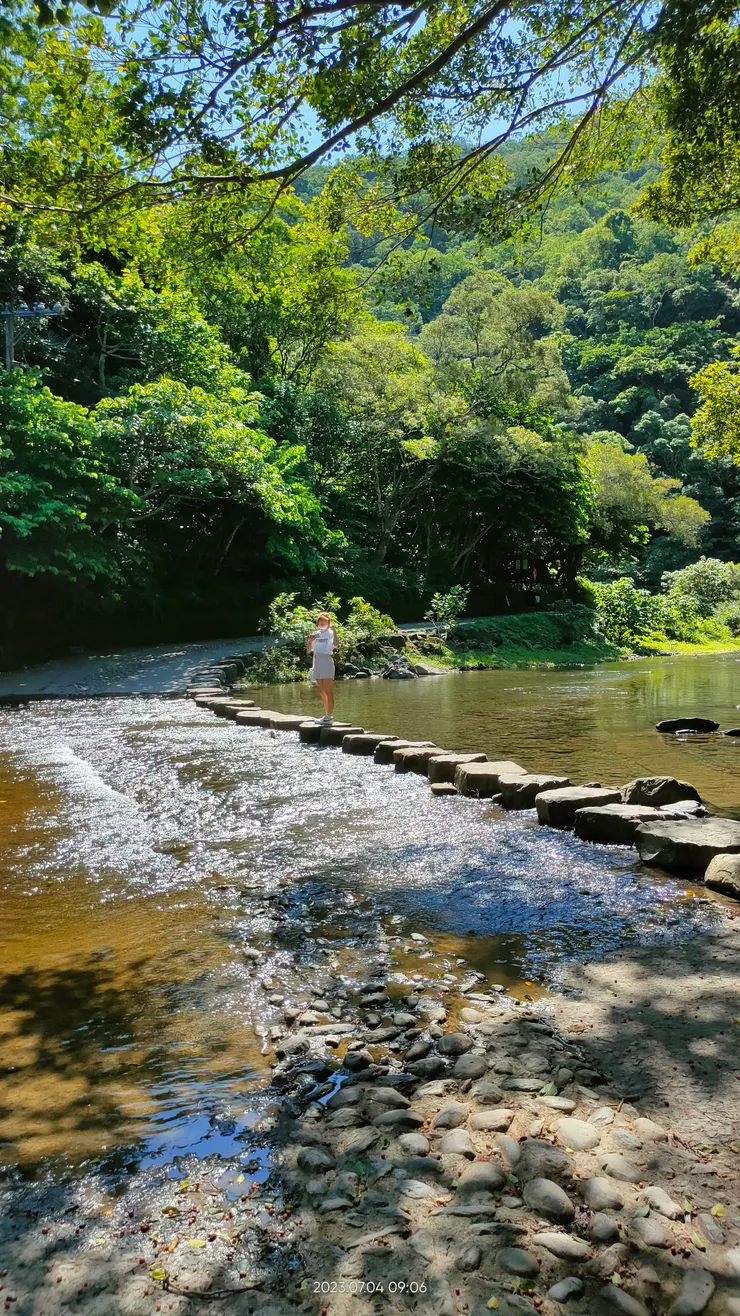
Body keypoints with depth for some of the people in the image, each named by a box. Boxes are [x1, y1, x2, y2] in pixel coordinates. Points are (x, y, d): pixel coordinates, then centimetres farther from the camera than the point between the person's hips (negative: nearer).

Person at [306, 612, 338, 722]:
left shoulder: (331, 633, -3)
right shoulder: (315, 634, 13)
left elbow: (335, 645, -23)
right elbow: (309, 650, 12)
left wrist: (334, 631, -30)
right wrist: (310, 640, -6)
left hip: (327, 662, -7)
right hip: (317, 663, 7)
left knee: (329, 691, -6)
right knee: (322, 692, 12)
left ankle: (329, 716, -5)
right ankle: (326, 714, 21)